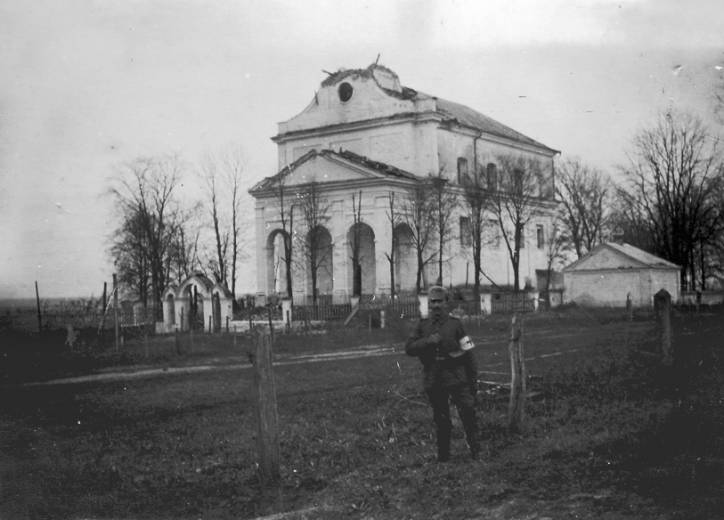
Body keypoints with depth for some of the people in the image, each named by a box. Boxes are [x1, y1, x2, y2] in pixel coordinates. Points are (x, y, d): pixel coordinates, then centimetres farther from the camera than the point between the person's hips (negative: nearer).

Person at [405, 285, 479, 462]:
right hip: (433, 380, 3)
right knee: (441, 421, 11)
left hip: (457, 378, -2)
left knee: (468, 413, -12)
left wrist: (474, 379, 0)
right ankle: (443, 456, 21)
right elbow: (409, 348, 0)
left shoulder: (454, 324, 1)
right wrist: (428, 341, -16)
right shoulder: (422, 325, 8)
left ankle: (475, 452, -2)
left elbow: (468, 352, 2)